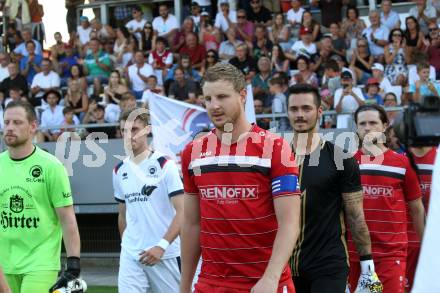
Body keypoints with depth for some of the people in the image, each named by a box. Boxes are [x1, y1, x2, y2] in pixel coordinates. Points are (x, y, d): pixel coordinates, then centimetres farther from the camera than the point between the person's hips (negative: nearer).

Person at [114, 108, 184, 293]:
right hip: (130, 256, 4)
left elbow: (182, 211, -11)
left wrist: (162, 246, -20)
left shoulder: (165, 165, -7)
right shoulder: (119, 171, 9)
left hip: (165, 254, -4)